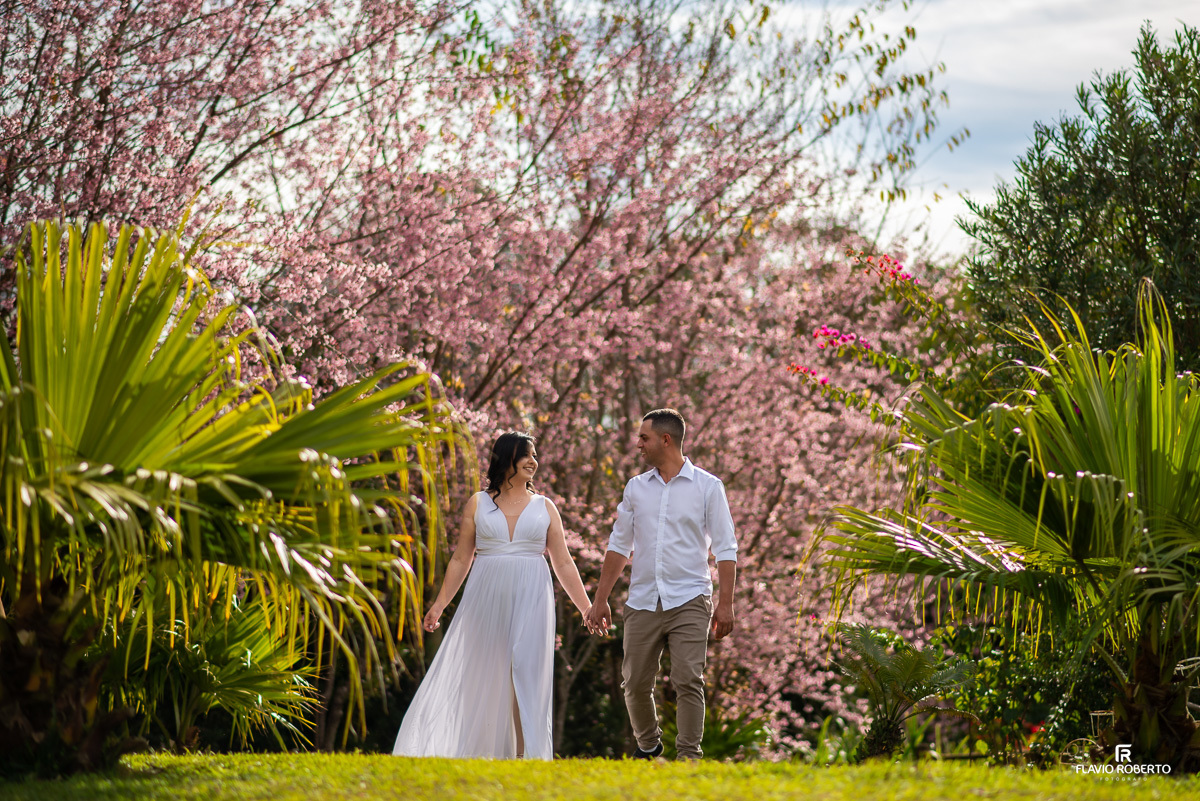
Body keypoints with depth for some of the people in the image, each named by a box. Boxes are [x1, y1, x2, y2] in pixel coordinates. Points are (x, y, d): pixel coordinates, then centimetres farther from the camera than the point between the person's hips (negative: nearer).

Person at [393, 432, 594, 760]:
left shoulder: (544, 507, 10)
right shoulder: (479, 504, 8)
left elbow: (564, 564, 10)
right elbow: (461, 560, 10)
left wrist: (587, 609, 5)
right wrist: (439, 604, 4)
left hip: (530, 600, 0)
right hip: (486, 598, 0)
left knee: (526, 674, -7)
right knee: (481, 674, 2)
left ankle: (526, 754, -4)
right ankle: (477, 752, 9)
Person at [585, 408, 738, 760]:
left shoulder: (707, 486, 1)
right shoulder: (636, 487, 12)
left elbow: (725, 549, -1)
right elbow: (619, 545, 17)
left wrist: (726, 603, -8)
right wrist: (600, 599, 12)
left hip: (689, 601, -4)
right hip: (643, 602, 4)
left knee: (688, 681, -12)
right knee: (636, 683, 5)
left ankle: (689, 756, -8)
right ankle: (647, 745, 27)